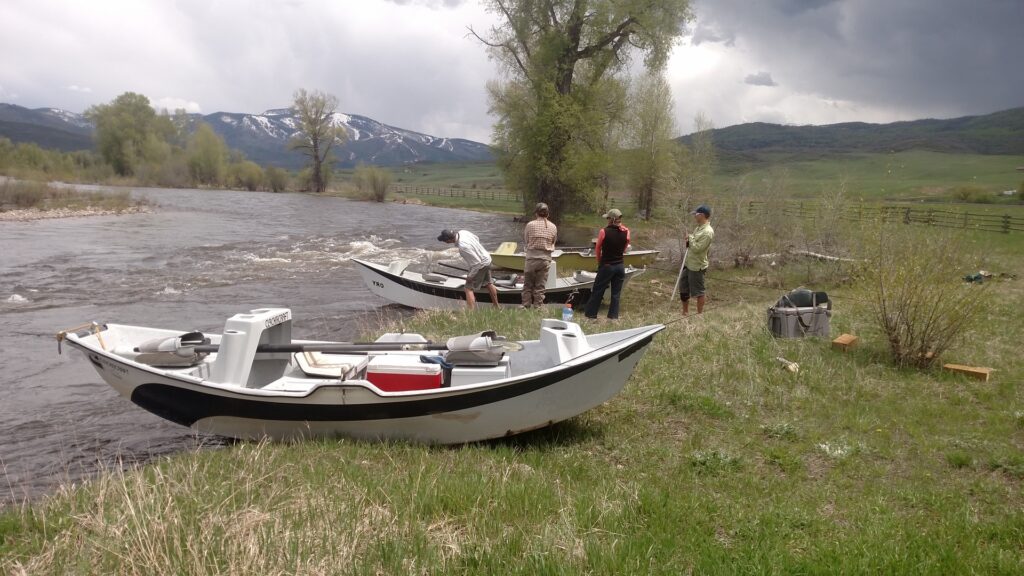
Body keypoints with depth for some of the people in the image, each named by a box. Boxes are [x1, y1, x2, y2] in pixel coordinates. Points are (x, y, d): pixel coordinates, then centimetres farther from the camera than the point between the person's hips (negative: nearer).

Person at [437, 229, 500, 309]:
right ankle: (496, 307, 43)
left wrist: (470, 276, -19)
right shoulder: (462, 232, -12)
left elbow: (477, 262, -31)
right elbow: (477, 238, 7)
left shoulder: (463, 247, -36)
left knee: (469, 288, -6)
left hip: (480, 265, -9)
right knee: (488, 283, 26)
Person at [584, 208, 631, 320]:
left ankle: (590, 314, 13)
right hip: (620, 266, 3)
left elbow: (597, 249, -1)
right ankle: (613, 317, 12)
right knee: (616, 293, 10)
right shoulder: (626, 232, -4)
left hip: (607, 266, -3)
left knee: (597, 291, 7)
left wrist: (599, 262, 11)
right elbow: (624, 249, 9)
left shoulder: (604, 231, -13)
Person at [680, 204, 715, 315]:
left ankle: (700, 314, 14)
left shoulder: (707, 232, -21)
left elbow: (697, 248, -25)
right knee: (683, 288, 18)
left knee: (698, 292, 2)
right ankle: (685, 312, 31)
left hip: (697, 267, -10)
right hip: (689, 264, 10)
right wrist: (689, 241, 1)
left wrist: (690, 238, -14)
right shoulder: (699, 228, 10)